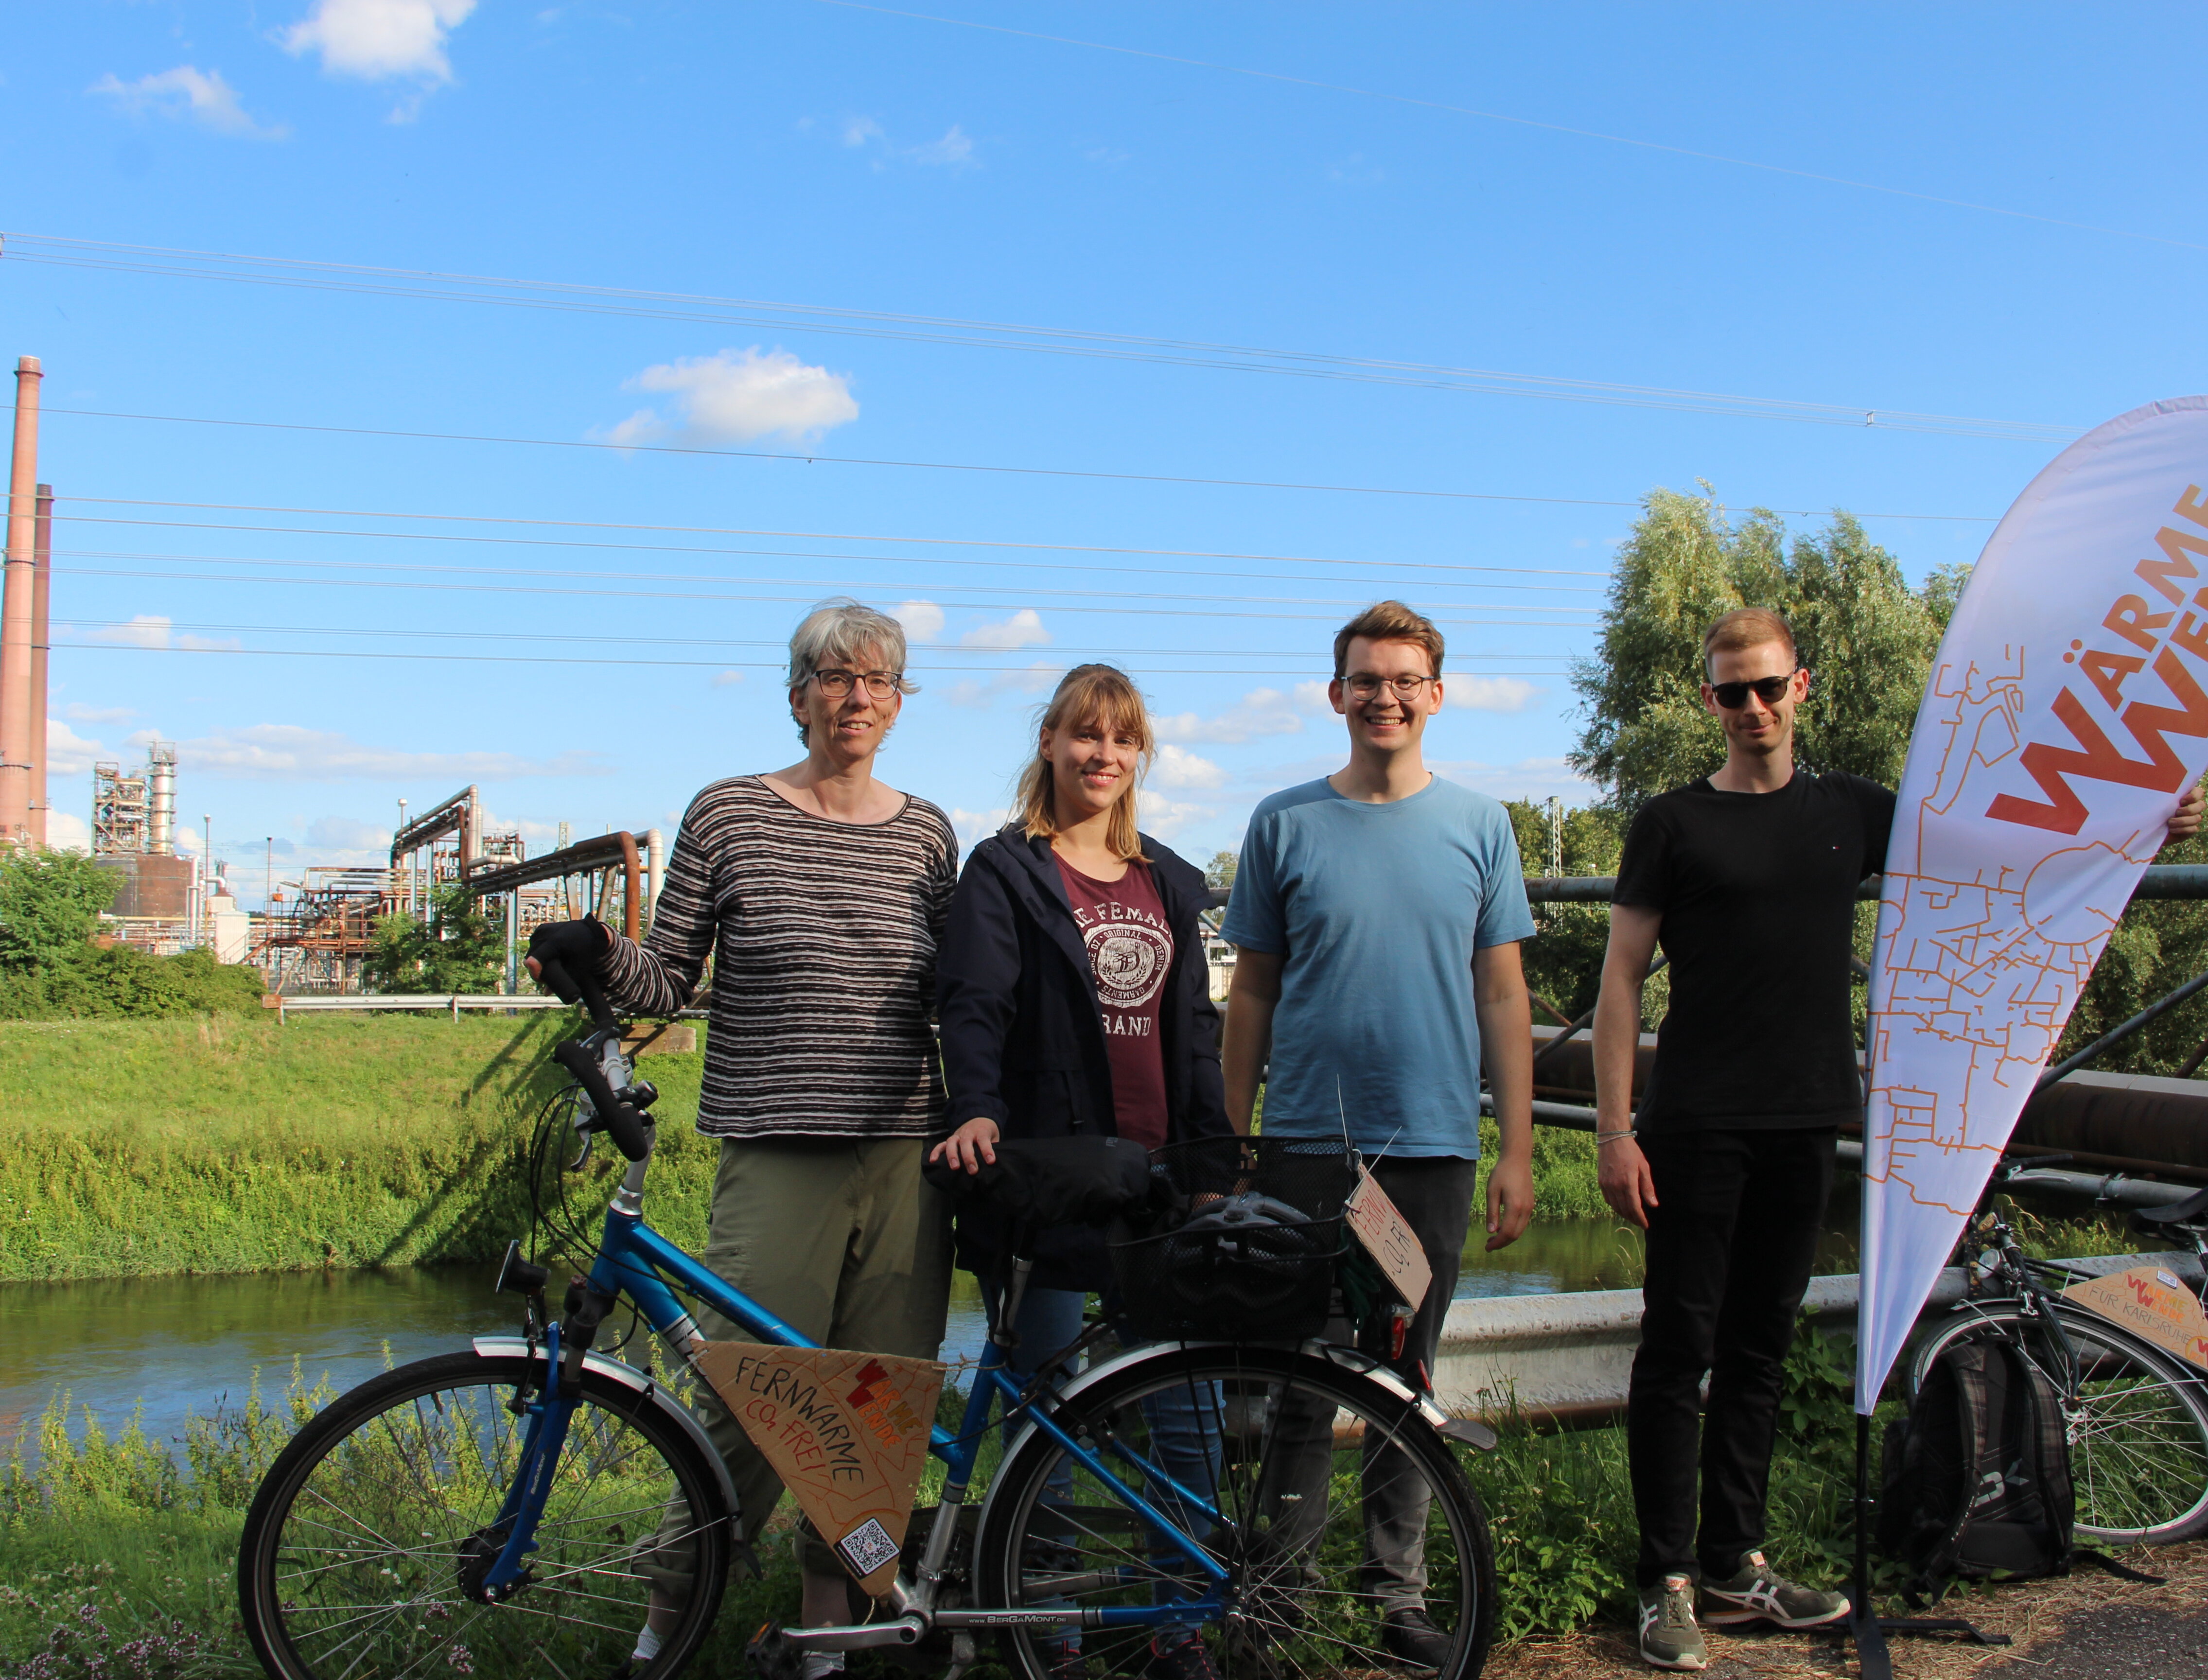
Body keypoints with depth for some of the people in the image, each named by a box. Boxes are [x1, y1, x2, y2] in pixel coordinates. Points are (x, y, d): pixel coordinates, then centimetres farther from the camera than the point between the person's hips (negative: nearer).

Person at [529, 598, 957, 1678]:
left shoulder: (926, 835, 10)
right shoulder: (728, 815, 3)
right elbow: (668, 983, 4)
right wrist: (604, 957, -14)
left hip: (902, 1158, 3)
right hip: (776, 1159, -3)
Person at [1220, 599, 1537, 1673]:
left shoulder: (1479, 827, 5)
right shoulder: (1285, 825, 2)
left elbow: (1503, 995, 6)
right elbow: (1252, 992, 5)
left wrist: (1517, 1153, 1)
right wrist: (1229, 1144, 3)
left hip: (1433, 1144, 1)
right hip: (1306, 1143, -1)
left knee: (1407, 1378, 10)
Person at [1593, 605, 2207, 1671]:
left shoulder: (1850, 812, 11)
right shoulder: (1674, 823, -1)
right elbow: (1621, 980, -3)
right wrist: (1615, 1129, -10)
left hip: (1803, 1123, 4)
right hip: (1696, 1128, -4)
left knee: (1759, 1348, 12)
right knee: (1679, 1350, -1)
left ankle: (1736, 1564, 22)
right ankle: (1668, 1580, 7)